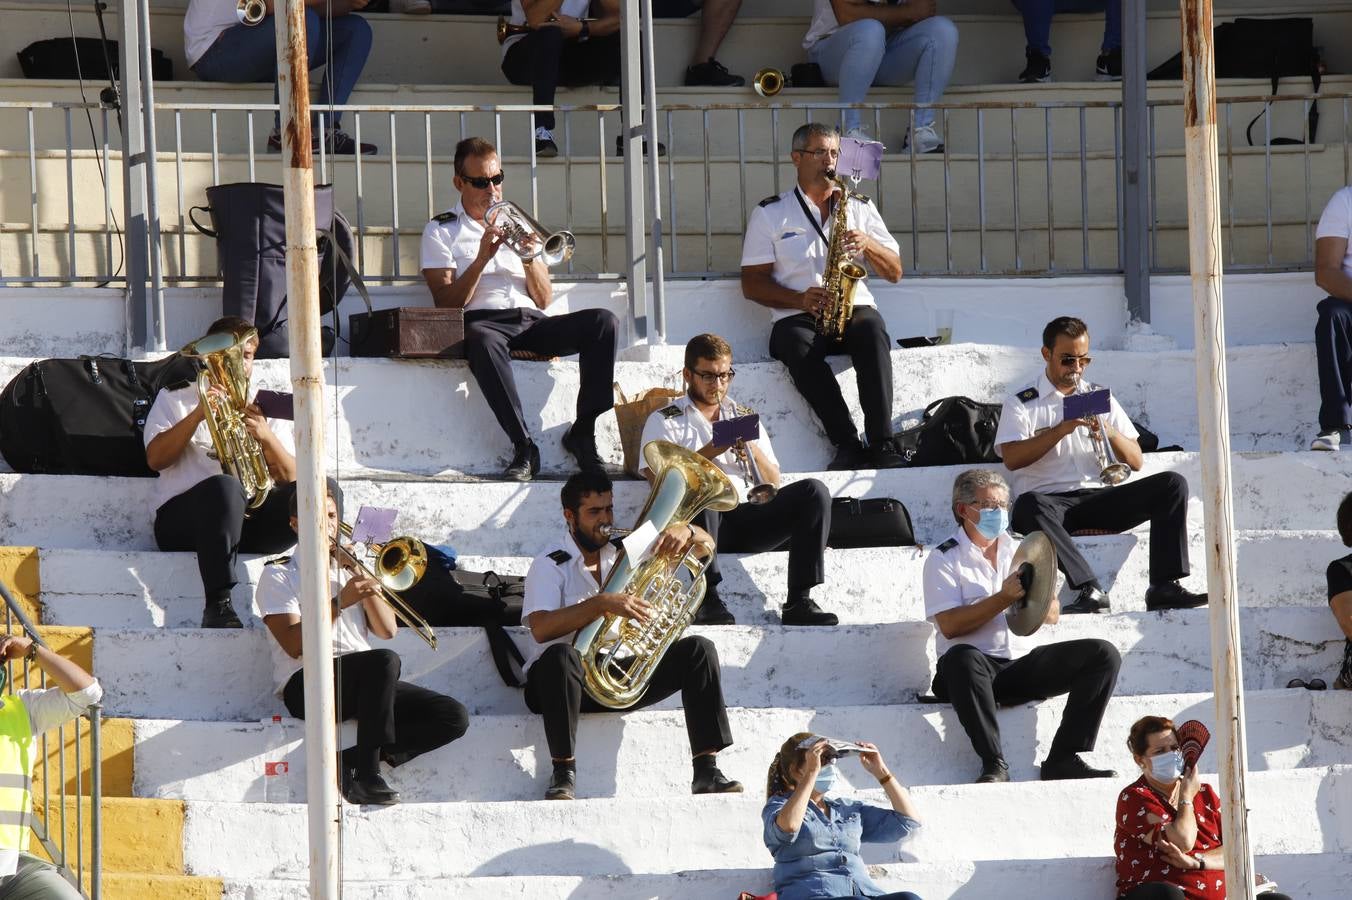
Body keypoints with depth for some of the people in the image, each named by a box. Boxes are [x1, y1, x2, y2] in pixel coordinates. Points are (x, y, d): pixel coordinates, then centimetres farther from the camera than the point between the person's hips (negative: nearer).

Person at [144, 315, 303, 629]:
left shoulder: (260, 409, 23)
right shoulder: (175, 398, 16)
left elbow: (290, 479, 10)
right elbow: (155, 459, -3)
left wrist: (267, 437, -9)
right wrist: (198, 415, -14)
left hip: (251, 519, 3)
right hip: (184, 518, -3)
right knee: (225, 487, -40)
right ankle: (218, 605, -43)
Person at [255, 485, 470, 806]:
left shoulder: (349, 570, 26)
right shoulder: (279, 575, 8)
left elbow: (387, 631, 14)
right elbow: (293, 645, -8)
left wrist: (365, 581, 3)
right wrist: (339, 603, -17)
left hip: (365, 684, 6)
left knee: (454, 717, -13)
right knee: (384, 661, -36)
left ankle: (347, 764, -16)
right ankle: (366, 776, -28)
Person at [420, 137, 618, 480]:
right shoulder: (441, 231, 13)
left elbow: (544, 300, 17)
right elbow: (447, 303, -1)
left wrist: (529, 257, -1)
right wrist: (482, 258, -10)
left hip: (532, 323, 5)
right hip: (484, 321, -5)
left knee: (603, 321, -23)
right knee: (481, 340, -43)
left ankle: (583, 432, -20)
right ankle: (523, 447, -39)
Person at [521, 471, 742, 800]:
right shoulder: (550, 565, -6)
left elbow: (705, 547, 13)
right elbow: (541, 629, -24)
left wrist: (686, 531, -12)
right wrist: (602, 603, -33)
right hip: (568, 680, -5)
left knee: (698, 650, -12)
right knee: (561, 656, -40)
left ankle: (706, 771, -18)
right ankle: (564, 773, -31)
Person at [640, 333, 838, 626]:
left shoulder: (744, 417, 25)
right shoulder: (665, 421, 13)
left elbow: (773, 484, 18)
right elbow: (659, 479, -4)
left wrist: (754, 451, -2)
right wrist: (712, 449, -11)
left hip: (747, 520, 4)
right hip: (702, 524, -4)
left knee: (813, 491, -19)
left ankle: (799, 601, -26)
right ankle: (708, 597, -39)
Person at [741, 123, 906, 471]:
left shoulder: (860, 208, 18)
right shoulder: (769, 214, 11)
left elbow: (894, 272, 15)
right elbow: (752, 284, 5)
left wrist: (868, 244, -7)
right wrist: (799, 299, -13)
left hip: (855, 311, 1)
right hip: (798, 317, -1)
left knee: (871, 331, -36)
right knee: (798, 346, -38)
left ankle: (881, 444, -44)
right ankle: (848, 444, -41)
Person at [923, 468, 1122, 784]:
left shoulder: (1020, 551, 20)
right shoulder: (944, 559, 4)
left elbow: (1052, 615, 12)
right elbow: (949, 626, -10)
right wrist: (1004, 598, -15)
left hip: (1021, 668, 5)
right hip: (976, 671, -5)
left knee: (1103, 654, -13)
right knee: (961, 657, -40)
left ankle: (1064, 759, -21)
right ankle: (993, 763, -35)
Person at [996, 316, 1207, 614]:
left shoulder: (1099, 398, 20)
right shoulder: (1022, 402, 9)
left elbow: (1135, 462, 14)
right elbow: (1011, 458, -9)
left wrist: (1110, 434, -7)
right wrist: (1062, 429, -16)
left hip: (1100, 498, 4)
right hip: (1052, 500, -4)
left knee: (1172, 484, -17)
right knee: (1028, 505, -40)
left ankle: (1164, 587, -27)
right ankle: (1090, 589, -46)